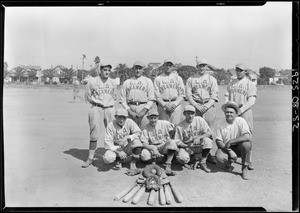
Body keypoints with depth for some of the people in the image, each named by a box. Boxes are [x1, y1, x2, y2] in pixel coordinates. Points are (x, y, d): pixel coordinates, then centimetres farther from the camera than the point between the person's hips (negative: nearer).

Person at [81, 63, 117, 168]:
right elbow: (88, 97, 4)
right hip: (96, 109, -3)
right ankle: (90, 158, 6)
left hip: (110, 109, 3)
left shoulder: (112, 82, 11)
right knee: (94, 134, -2)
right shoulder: (92, 81, 1)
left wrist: (107, 103, 5)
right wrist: (99, 102, -1)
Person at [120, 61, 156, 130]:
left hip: (144, 108, -1)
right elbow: (122, 99, 10)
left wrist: (144, 111, -9)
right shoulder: (127, 82, 16)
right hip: (130, 108, 2)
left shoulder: (148, 81, 12)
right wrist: (130, 111, -3)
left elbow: (151, 99, 4)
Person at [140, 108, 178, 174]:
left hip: (164, 147, 0)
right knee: (144, 155, -32)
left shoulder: (164, 123, -4)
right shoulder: (146, 129, -4)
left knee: (172, 142, -33)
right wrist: (153, 149, -30)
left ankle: (168, 165, -27)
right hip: (152, 147, 0)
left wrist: (169, 140, -7)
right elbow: (144, 144, -11)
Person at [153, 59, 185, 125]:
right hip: (162, 105, 0)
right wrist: (164, 105, -10)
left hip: (176, 105, 0)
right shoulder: (158, 79, 10)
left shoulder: (178, 78, 13)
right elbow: (156, 95, 3)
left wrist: (175, 104, -8)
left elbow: (182, 94, 7)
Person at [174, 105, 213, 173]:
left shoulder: (200, 120, -6)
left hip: (199, 145, 2)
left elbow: (209, 133, -9)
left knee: (207, 140, -30)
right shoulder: (180, 126, -9)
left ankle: (202, 163, -9)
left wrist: (199, 137, -27)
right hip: (187, 146, -2)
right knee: (181, 158, -33)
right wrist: (188, 146, -25)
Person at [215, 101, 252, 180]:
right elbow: (218, 141, -7)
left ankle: (244, 168, -10)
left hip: (239, 147, -1)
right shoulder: (221, 123, -6)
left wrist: (230, 142, -27)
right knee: (219, 157, -28)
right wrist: (229, 151, -21)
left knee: (246, 144, -34)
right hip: (226, 148, 1)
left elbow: (247, 137, -27)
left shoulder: (241, 121, -13)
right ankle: (229, 160, 12)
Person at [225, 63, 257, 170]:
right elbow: (226, 98, 13)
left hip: (245, 111, -3)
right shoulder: (231, 83, 15)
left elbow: (251, 101, -8)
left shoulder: (250, 84, 2)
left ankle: (249, 161, 3)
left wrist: (240, 111, -18)